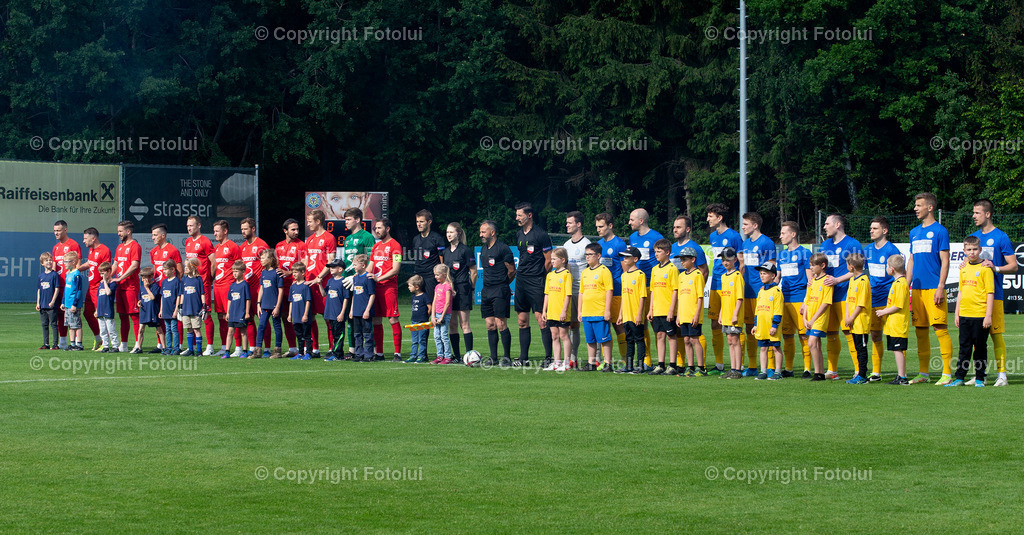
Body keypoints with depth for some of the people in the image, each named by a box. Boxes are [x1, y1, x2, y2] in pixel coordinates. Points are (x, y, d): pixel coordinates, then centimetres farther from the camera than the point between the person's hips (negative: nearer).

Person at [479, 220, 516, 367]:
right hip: (486, 291, 8)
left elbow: (512, 271, -3)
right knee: (490, 325, 6)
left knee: (501, 324, -10)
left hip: (500, 291, -8)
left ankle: (506, 357, -4)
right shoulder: (483, 249, 15)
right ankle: (493, 358, 10)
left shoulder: (503, 249, -8)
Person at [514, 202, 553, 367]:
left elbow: (549, 260, -6)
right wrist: (521, 274, 16)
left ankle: (548, 357, -6)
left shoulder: (540, 235, -8)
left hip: (536, 282, -8)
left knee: (541, 319, -9)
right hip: (521, 281, 8)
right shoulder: (519, 235, 14)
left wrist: (540, 278, -1)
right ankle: (523, 358, 12)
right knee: (522, 320, 7)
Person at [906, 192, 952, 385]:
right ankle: (924, 373, 13)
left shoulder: (939, 231, -3)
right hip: (917, 289, 7)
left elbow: (945, 261, -7)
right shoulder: (914, 232, 17)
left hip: (933, 287, -7)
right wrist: (907, 286, 15)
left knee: (940, 327, -9)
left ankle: (947, 373, -7)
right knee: (920, 329, 8)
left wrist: (941, 287, -14)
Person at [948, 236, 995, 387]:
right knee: (964, 347, 9)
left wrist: (988, 315, -13)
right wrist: (956, 313, 15)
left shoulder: (985, 268, -7)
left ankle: (979, 379, 10)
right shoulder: (964, 268, 12)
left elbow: (990, 293, -9)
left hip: (980, 314, -5)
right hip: (964, 314, 5)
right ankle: (959, 378, 12)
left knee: (980, 348, 3)